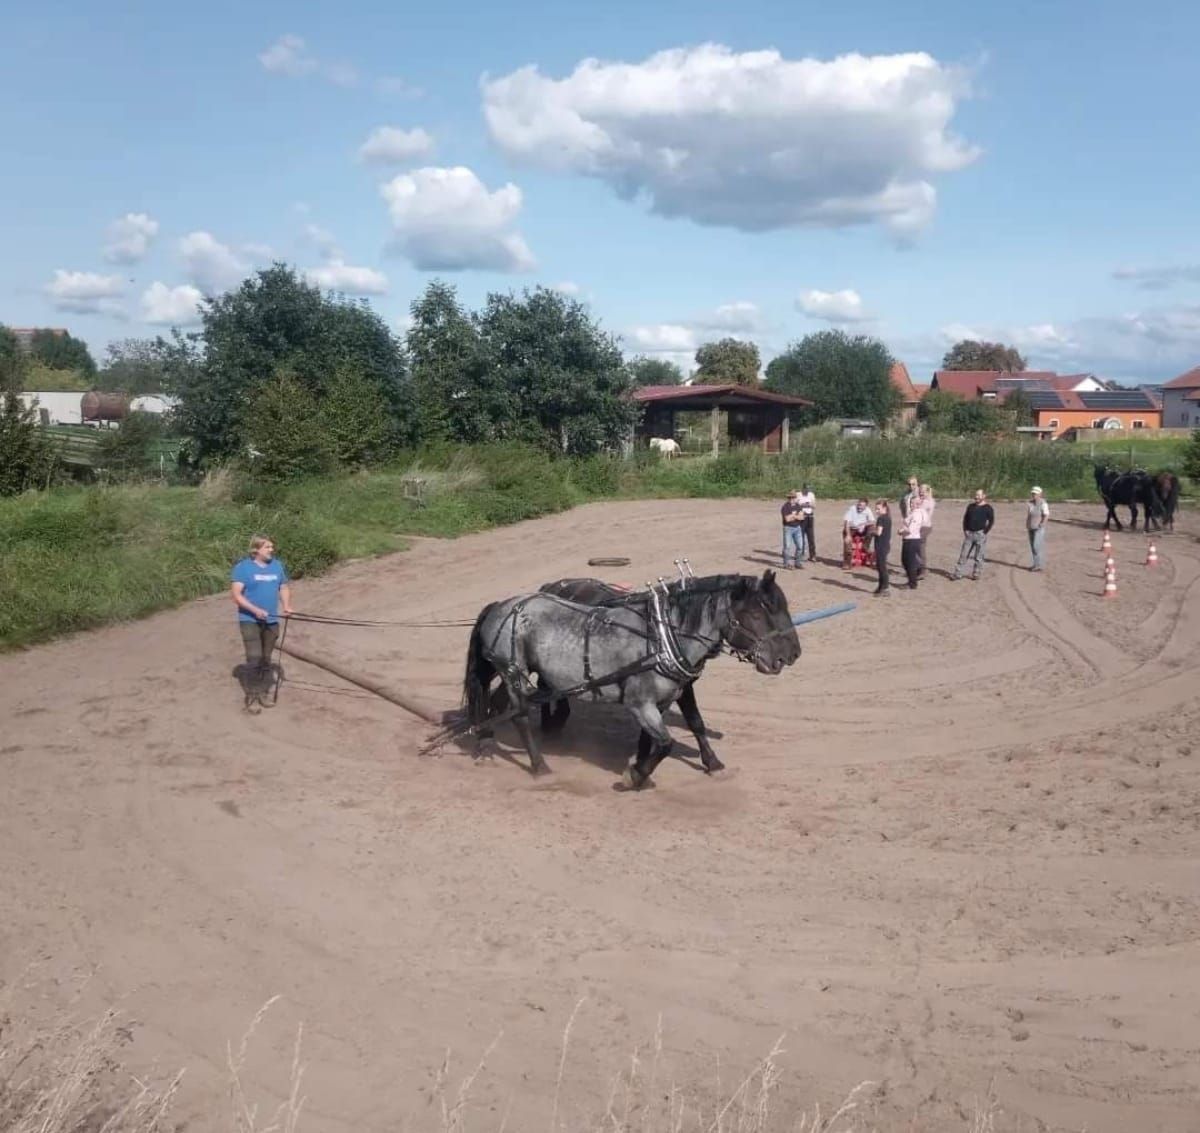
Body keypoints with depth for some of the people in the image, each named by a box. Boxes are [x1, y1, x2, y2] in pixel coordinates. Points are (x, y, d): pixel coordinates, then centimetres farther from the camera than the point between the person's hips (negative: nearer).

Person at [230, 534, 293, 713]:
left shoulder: (278, 566, 7)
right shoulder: (242, 567, -8)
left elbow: (284, 587, 15)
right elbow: (236, 594, -13)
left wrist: (287, 605, -5)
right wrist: (255, 610, -23)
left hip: (271, 621, 5)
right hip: (250, 620, -5)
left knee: (266, 659, 11)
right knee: (254, 658, -13)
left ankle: (264, 693, 23)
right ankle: (251, 697, -3)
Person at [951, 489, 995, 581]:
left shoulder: (987, 508, -2)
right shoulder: (971, 506, 12)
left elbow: (991, 521, -6)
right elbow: (965, 518, 17)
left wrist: (984, 532, -11)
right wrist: (965, 530, 8)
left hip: (980, 534, -4)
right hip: (969, 533, 4)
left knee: (978, 556, 1)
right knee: (963, 554, 2)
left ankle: (976, 574, 11)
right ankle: (957, 573, 3)